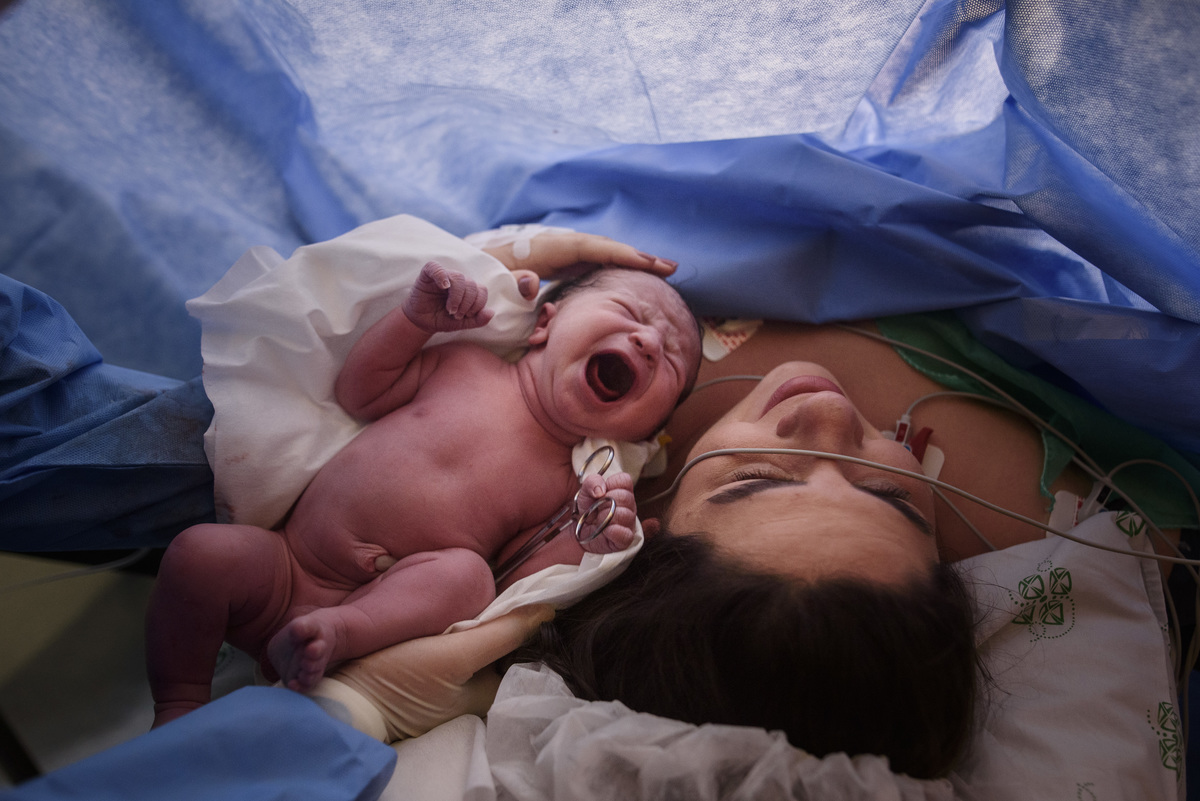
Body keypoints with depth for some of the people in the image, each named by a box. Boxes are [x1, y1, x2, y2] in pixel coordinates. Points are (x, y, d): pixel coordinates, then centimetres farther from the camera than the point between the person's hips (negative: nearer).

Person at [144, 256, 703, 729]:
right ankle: (179, 707, -1)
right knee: (202, 550, -20)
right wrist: (417, 317, -2)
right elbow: (356, 392, 11)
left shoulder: (567, 489, 2)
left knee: (464, 571, -29)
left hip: (392, 609, -2)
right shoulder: (464, 365, 5)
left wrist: (580, 547, -19)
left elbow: (512, 583, 0)